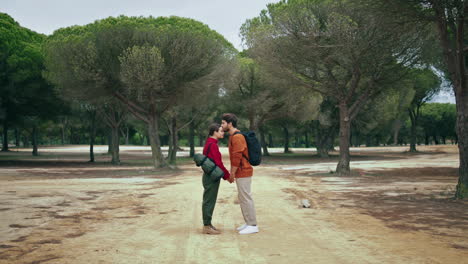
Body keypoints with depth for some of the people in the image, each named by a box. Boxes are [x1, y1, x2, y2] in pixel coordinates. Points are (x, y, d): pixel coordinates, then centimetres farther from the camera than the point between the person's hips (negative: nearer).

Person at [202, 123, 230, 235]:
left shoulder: (210, 143, 13)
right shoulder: (212, 145, -18)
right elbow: (218, 163, -19)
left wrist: (225, 174, 15)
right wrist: (227, 175, -9)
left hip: (210, 176, 10)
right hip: (212, 177, -10)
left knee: (209, 201, 14)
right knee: (209, 201, -3)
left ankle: (207, 224, 21)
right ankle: (207, 227, 3)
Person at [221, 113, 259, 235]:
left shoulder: (237, 137, -18)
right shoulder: (234, 136, 15)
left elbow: (237, 157, -21)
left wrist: (232, 174, -15)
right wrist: (232, 173, 18)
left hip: (243, 173, -10)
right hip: (241, 173, 10)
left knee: (246, 198, -5)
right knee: (242, 198, 14)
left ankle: (253, 226, 1)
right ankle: (248, 223, 21)